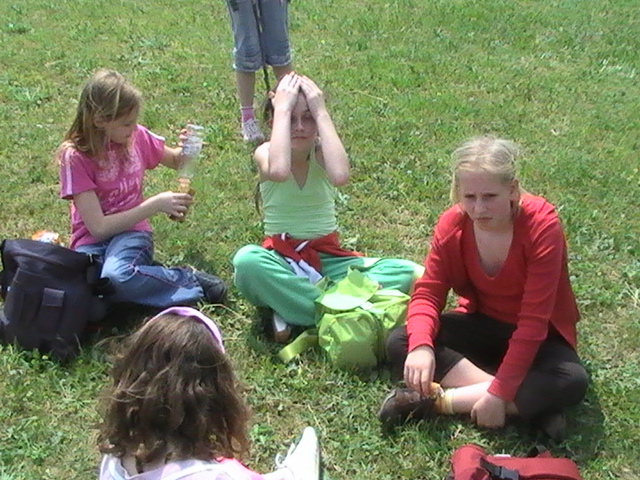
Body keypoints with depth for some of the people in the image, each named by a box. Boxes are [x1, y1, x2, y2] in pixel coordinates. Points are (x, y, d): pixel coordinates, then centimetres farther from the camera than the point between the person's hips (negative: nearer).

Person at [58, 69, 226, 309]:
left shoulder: (137, 136, -1)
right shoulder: (75, 156, -13)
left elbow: (175, 160, 21)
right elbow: (98, 227, -17)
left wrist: (187, 151, -4)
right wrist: (156, 204, -20)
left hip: (132, 231, 0)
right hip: (91, 241, 0)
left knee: (115, 276, -37)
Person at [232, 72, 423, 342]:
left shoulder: (321, 151, -1)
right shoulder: (266, 152, -4)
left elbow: (340, 176, -29)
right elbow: (278, 172, -33)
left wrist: (321, 112, -20)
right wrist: (283, 109, -23)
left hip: (328, 257, 3)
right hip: (282, 258, -2)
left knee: (410, 273, -21)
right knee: (247, 261, -38)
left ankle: (291, 310, -27)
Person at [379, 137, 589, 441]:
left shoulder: (541, 225, -27)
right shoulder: (452, 224, -15)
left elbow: (534, 320, -29)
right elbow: (427, 293, -14)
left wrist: (499, 393, -32)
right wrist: (421, 346, -36)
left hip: (538, 337, -3)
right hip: (482, 324, 3)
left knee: (571, 382, -34)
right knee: (399, 343, -21)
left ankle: (441, 401, -27)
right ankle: (528, 404, -26)